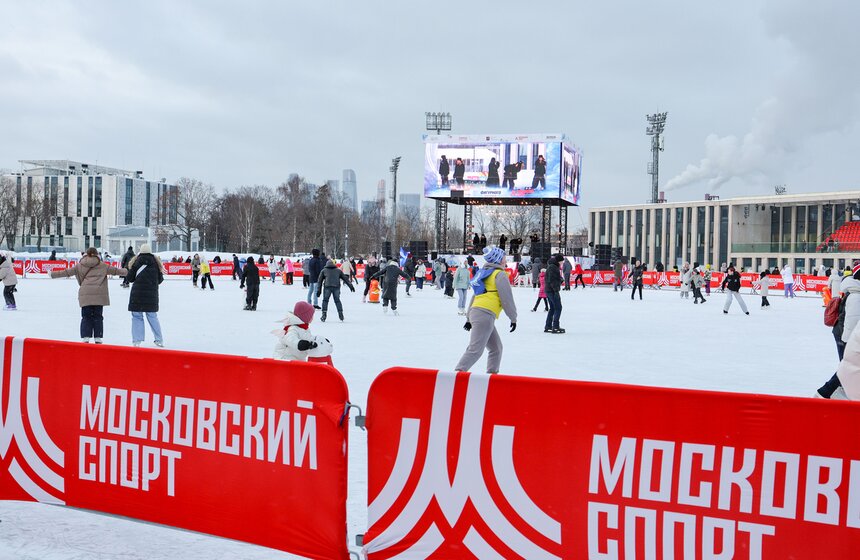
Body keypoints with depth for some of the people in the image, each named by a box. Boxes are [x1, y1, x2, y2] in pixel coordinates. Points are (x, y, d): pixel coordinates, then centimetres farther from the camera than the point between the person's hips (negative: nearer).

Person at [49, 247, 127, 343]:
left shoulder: (80, 265, 11)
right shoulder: (102, 266, 10)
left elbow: (67, 272, 12)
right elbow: (115, 270, 18)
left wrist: (52, 274, 22)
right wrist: (126, 271, 33)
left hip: (85, 295, 0)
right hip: (99, 295, 0)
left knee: (86, 317, 8)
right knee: (98, 317, 7)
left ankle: (85, 338, 2)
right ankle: (98, 339, 6)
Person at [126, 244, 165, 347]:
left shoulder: (136, 261, -3)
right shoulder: (156, 262, 3)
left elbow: (130, 278, -1)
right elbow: (160, 279, 6)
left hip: (137, 293, -2)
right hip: (152, 295, 2)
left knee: (137, 317, 4)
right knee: (152, 316, 12)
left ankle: (137, 341, -1)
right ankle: (159, 340, 14)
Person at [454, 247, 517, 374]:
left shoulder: (484, 273, 24)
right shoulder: (500, 274, -2)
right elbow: (507, 299, -6)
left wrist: (469, 318, 27)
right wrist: (513, 318, 4)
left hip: (475, 312, 9)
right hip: (485, 315, -9)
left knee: (496, 348, 19)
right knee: (475, 350, -14)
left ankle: (492, 374, 20)